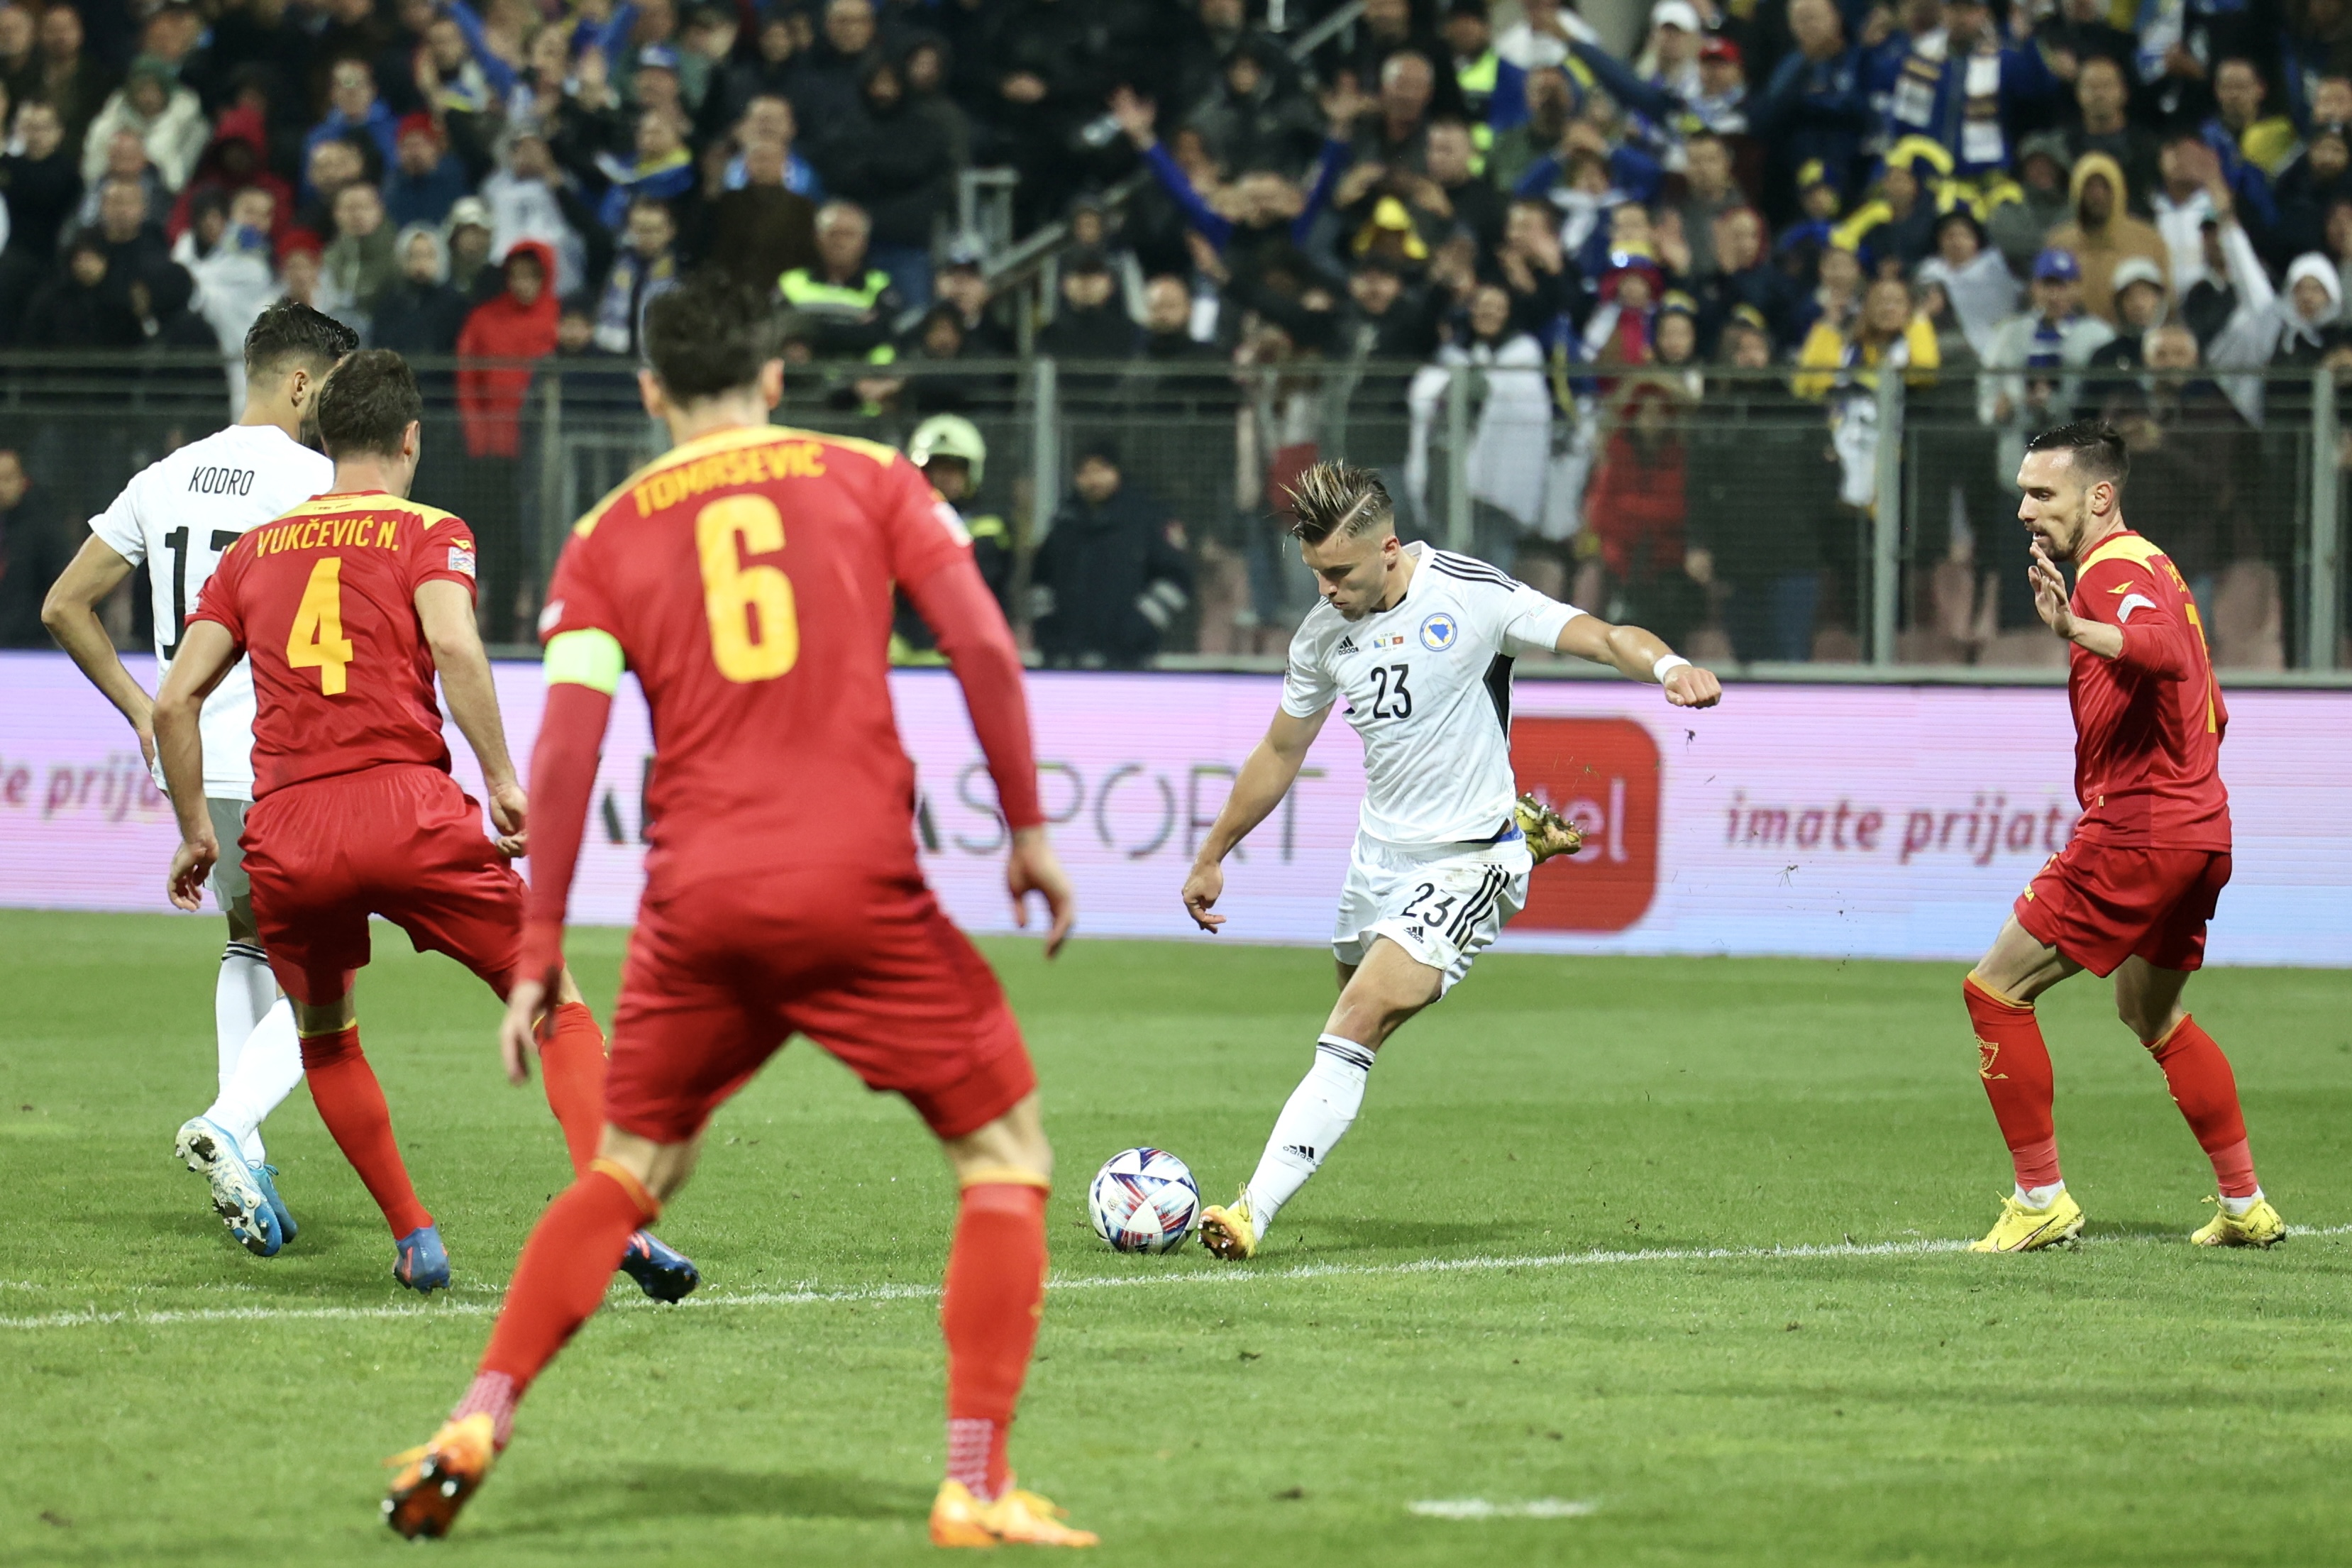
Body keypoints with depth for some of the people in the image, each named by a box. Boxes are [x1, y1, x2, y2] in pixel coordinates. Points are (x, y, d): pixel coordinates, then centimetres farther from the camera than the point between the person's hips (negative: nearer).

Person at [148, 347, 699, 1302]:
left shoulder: (250, 553, 19)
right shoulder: (427, 534, 8)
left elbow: (175, 700, 13)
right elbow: (452, 645, -12)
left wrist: (195, 832, 22)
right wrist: (502, 778, -10)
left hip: (285, 834, 3)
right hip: (406, 808, -3)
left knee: (323, 1037, 26)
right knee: (557, 1006, 5)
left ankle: (412, 1238, 18)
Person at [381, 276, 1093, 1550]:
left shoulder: (609, 536, 11)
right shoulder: (866, 478, 9)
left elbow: (565, 749, 2)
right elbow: (983, 645, -3)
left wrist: (540, 954, 5)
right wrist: (1027, 830, 4)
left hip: (698, 902, 2)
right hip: (861, 882, -2)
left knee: (629, 1170, 22)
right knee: (1005, 1155, 10)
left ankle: (479, 1421, 8)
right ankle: (975, 1487, -1)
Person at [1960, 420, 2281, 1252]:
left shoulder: (2115, 568, -12)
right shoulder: (2152, 565, 18)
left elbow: (2162, 649, -36)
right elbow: (2211, 711, 26)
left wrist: (2077, 630, -51)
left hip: (2134, 833, -10)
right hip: (2199, 830, 10)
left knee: (1994, 991, -5)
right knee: (2153, 1013, 26)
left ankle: (2041, 1199, -5)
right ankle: (2246, 1206, 26)